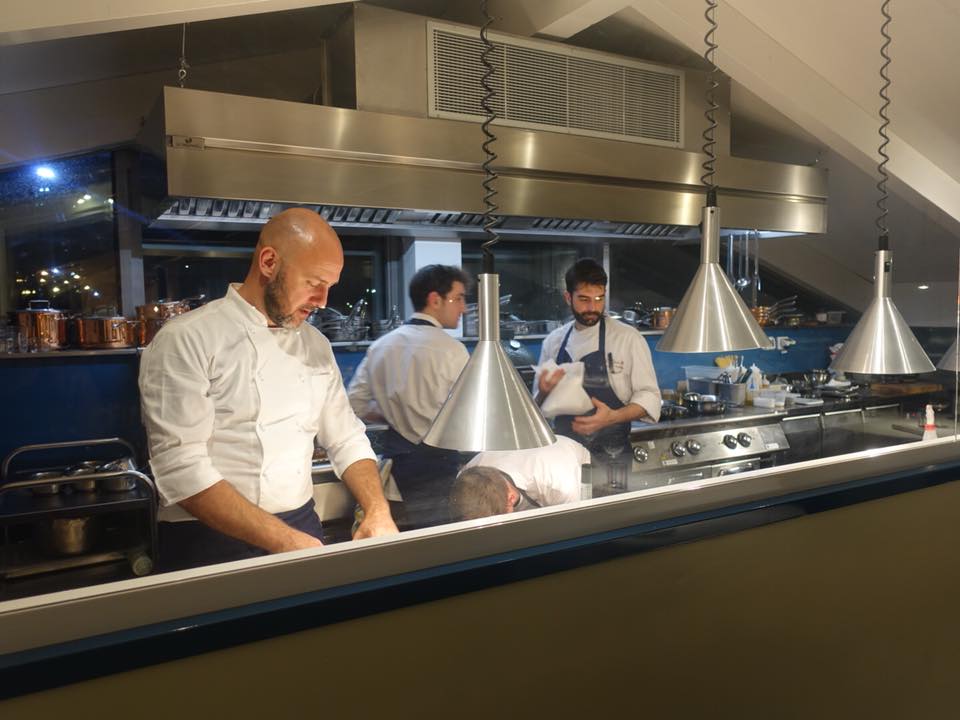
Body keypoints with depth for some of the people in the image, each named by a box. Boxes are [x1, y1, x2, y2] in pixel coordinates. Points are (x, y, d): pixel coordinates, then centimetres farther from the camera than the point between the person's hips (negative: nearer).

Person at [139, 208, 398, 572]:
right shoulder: (185, 341, -13)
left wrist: (378, 511, -6)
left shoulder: (315, 344, 6)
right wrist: (283, 540, -24)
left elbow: (346, 438, 10)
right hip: (211, 542, -5)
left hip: (303, 529, 6)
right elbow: (182, 470, -20)